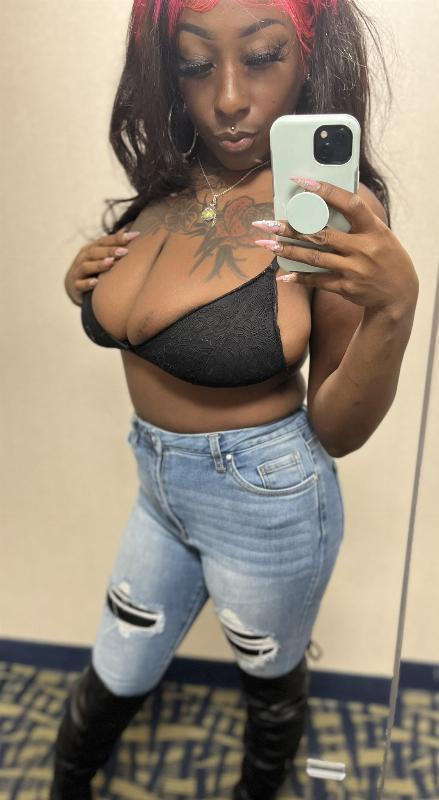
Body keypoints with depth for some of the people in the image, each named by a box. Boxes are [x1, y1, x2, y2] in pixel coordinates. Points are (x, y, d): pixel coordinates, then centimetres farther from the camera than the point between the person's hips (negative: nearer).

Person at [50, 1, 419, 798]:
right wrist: (92, 284, -6)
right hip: (159, 484, 5)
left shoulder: (334, 212, -19)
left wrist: (394, 307, -33)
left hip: (266, 500, -4)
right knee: (116, 676, 25)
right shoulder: (168, 188, -2)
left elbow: (337, 432, -17)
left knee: (271, 679, 25)